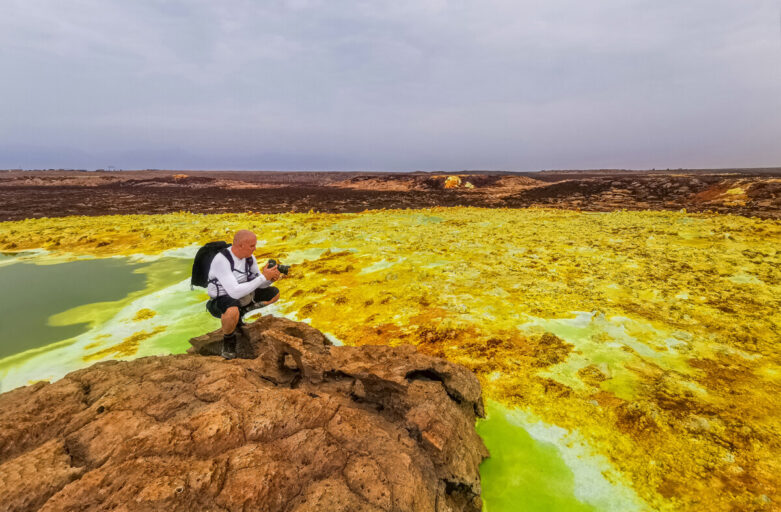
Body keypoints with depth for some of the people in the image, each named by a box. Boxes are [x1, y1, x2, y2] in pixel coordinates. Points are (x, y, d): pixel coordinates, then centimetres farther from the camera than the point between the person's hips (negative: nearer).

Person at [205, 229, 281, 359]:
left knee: (274, 294, 7)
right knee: (232, 312, -41)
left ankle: (240, 313, 17)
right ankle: (228, 338, -6)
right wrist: (263, 277, -36)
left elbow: (260, 284, 0)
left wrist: (271, 279, -24)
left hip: (243, 294, 7)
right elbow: (235, 292, -36)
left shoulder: (249, 257, -8)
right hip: (222, 299, -7)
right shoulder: (221, 260, -30)